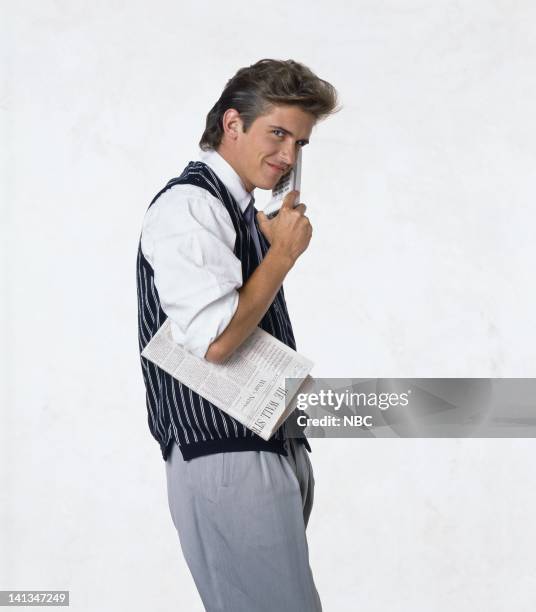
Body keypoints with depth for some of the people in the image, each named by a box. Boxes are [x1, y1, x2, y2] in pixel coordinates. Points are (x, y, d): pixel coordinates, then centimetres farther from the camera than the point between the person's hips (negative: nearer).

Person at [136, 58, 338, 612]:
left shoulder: (239, 208, 16)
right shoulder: (188, 205, -13)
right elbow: (215, 340, -23)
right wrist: (284, 252, -13)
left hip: (275, 450, 10)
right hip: (227, 459, -9)